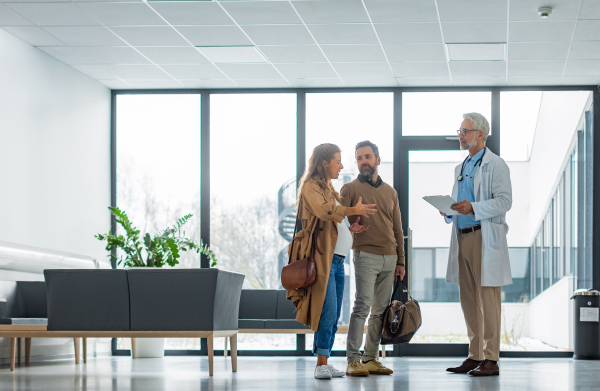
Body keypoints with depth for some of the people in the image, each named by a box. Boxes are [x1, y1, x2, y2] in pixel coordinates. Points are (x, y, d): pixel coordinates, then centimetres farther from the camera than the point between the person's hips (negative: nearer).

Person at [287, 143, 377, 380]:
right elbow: (322, 211, -21)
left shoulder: (329, 189, 25)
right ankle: (321, 363, -16)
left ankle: (325, 364, 7)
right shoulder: (311, 186, -3)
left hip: (338, 258, 9)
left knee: (334, 313, 5)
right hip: (323, 256, -9)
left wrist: (350, 229, 15)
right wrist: (353, 210, -19)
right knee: (328, 308, -16)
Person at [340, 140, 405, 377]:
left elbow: (397, 229, 18)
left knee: (380, 311, 5)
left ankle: (370, 359, 10)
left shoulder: (390, 192, 17)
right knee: (362, 306, -13)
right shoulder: (350, 189, 3)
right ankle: (353, 361, -13)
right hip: (366, 255, -5)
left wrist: (400, 261, 14)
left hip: (389, 258, 5)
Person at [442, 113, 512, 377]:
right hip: (462, 237, 8)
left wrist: (473, 208, -23)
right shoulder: (461, 168, 22)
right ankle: (475, 356, 13)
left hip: (485, 238, -8)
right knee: (468, 299, 8)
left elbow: (504, 201, -12)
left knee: (488, 299, -8)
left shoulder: (495, 165, -3)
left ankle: (491, 360, -7)